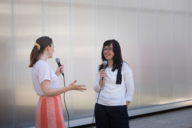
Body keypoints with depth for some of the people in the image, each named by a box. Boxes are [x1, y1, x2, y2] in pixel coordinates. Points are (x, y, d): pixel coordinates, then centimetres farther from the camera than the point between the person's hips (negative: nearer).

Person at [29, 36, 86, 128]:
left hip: (46, 105, 10)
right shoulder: (43, 65, -16)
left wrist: (56, 74, 22)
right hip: (50, 107, -10)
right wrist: (69, 88, -30)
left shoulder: (37, 65, 13)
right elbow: (47, 91, -23)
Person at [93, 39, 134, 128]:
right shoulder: (101, 68, 11)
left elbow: (130, 89, -1)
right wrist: (101, 78, -8)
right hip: (101, 107, 4)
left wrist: (124, 106, -5)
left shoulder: (124, 67, -1)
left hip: (118, 109, -4)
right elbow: (96, 89, 9)